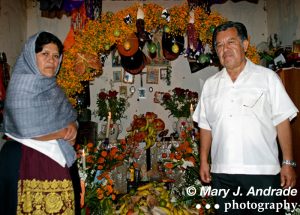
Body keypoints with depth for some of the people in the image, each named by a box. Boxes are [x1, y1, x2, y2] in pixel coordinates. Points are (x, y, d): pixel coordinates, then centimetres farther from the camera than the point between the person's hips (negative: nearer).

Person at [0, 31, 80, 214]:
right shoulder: (22, 84, -10)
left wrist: (72, 127, -9)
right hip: (28, 161, -7)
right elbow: (27, 131, -19)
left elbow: (67, 118, 15)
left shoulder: (51, 86, 14)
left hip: (56, 159, 7)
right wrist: (65, 132, -8)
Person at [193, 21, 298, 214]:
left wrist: (288, 163, -6)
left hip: (262, 172, -3)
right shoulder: (210, 85, 11)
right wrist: (204, 161, 9)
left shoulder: (267, 77, 2)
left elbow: (282, 121, -1)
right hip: (222, 173, 3)